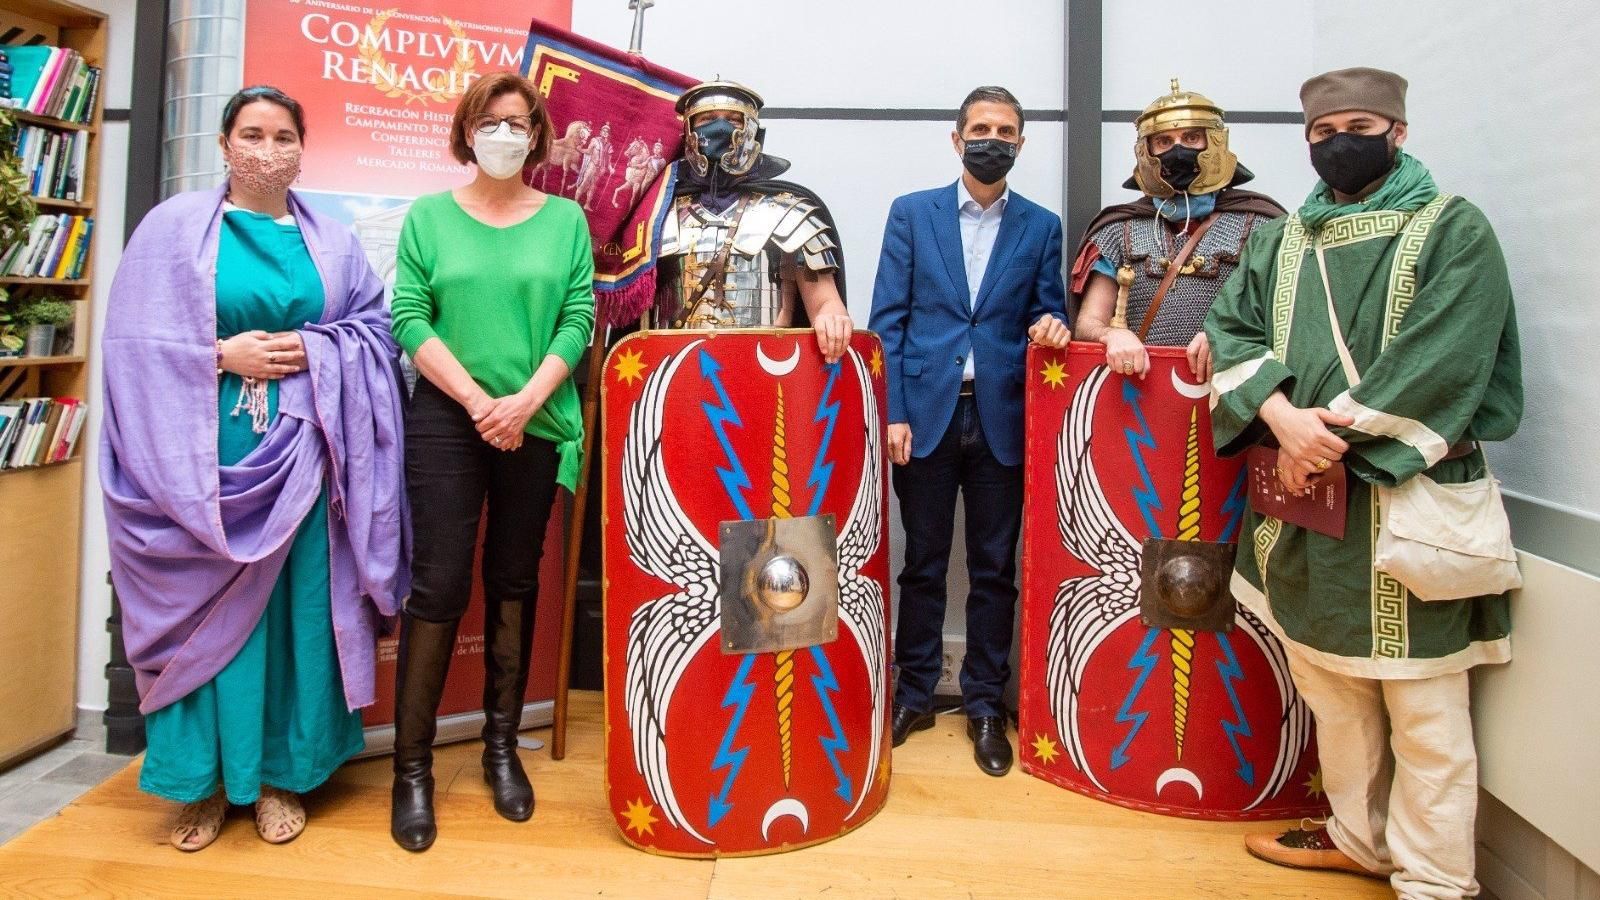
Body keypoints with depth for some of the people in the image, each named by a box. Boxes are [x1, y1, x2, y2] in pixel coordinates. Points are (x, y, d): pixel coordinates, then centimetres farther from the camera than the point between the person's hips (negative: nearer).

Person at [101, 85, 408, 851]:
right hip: (202, 453, -1)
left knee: (294, 607, 4)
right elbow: (138, 339, -1)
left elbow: (375, 330, 7)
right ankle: (199, 778, 18)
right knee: (205, 611, 3)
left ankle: (279, 773, 19)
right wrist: (220, 356, -13)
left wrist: (313, 350, -9)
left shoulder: (331, 242, 11)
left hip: (300, 456, 2)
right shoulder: (176, 226, 4)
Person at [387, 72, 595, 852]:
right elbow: (409, 319, -4)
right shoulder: (429, 216, 4)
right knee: (438, 583, -3)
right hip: (445, 417, -1)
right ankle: (412, 768, 8)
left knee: (515, 583, 10)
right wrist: (478, 401, -14)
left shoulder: (565, 219, 6)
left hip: (536, 424, 2)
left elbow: (578, 318, -2)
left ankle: (502, 747, 23)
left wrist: (526, 401, -14)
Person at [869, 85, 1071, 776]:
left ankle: (985, 705, 21)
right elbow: (887, 320, 0)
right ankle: (914, 694, 23)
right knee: (922, 565, 9)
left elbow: (1046, 315, 12)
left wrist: (1051, 326, -13)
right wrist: (892, 413, -8)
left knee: (994, 569, 8)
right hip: (926, 414, -1)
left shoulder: (1041, 227, 9)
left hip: (1002, 419, 1)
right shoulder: (911, 214, 5)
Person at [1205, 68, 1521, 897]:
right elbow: (1231, 326, 4)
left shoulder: (1453, 229, 0)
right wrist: (1282, 416, -13)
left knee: (1421, 702, -1)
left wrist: (1336, 430, -16)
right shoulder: (1284, 239, 16)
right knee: (1327, 681, 14)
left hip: (1404, 492, -5)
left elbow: (1442, 358, -13)